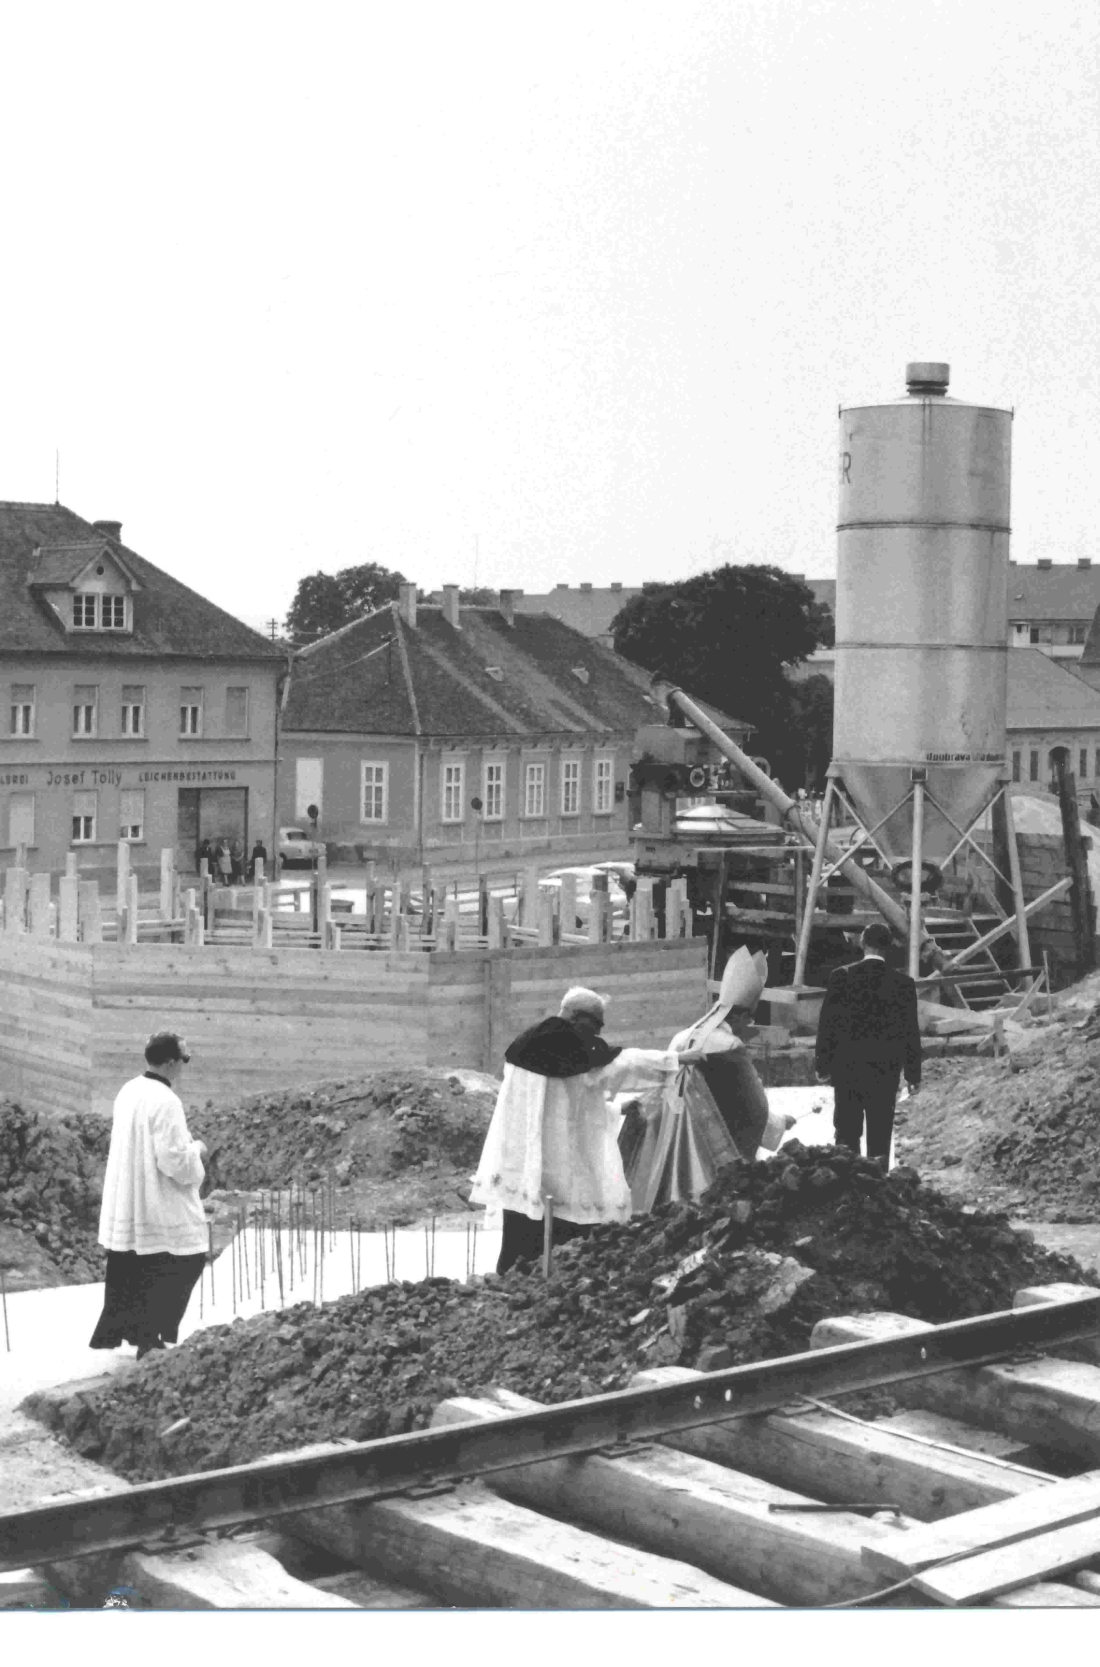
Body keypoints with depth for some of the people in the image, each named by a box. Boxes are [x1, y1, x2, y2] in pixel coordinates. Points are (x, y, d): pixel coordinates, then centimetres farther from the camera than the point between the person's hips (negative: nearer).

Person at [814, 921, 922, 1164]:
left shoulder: (842, 976, -6)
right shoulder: (903, 983, -6)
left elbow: (827, 1023, -3)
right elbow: (910, 1032, -2)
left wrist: (822, 1064, 6)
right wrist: (913, 1075, 6)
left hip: (846, 1068, 0)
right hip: (886, 1071, 0)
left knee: (847, 1135, 9)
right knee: (880, 1139, 5)